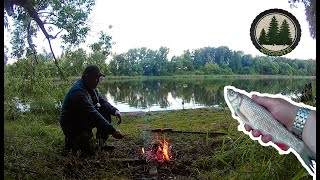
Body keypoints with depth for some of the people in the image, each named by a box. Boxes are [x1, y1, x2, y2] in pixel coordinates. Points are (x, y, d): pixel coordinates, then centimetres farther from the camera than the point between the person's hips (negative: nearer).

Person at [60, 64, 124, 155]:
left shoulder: (91, 87, 0)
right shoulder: (78, 92, -31)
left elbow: (102, 101, 6)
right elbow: (93, 115, -37)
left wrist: (115, 110, -16)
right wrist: (113, 131, -39)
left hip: (85, 119, 9)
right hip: (72, 126, -9)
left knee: (106, 114, -5)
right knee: (90, 151, -16)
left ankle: (101, 144, 4)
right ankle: (72, 140, 12)